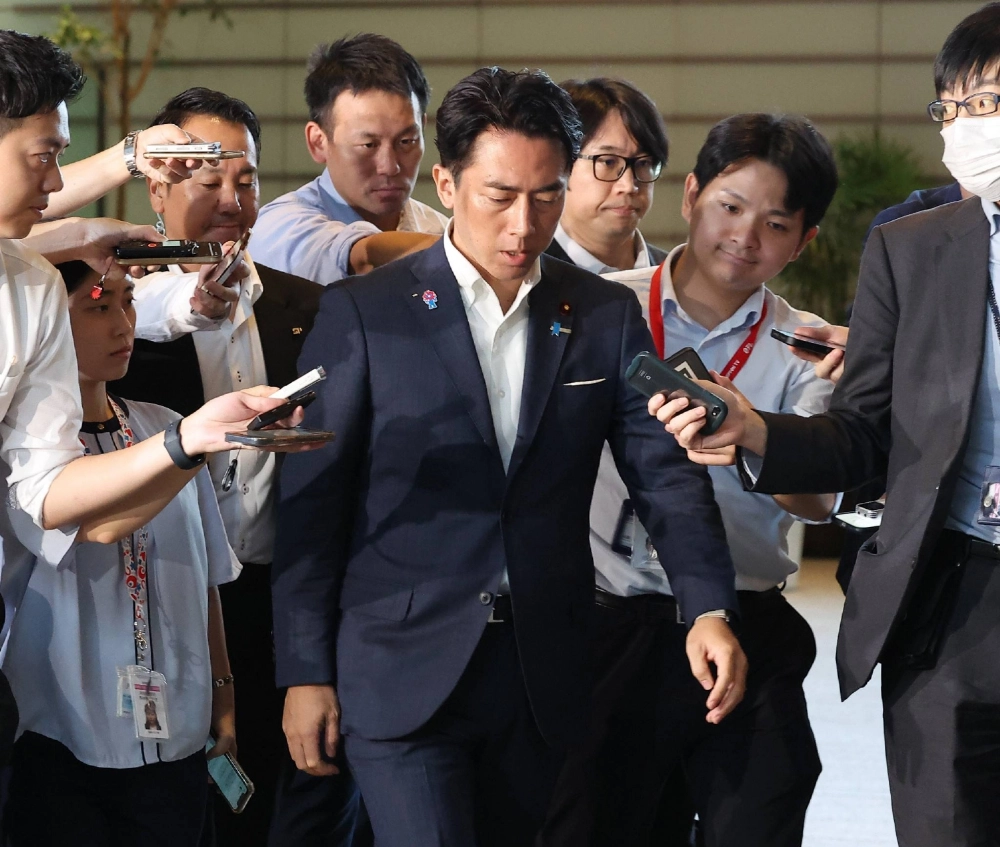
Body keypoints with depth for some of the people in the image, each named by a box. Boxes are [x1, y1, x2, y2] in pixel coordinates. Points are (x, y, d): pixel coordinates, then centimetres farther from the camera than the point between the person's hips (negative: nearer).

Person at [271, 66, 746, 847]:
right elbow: (312, 503, 0)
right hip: (403, 677, -3)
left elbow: (665, 472, 3)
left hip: (542, 685, 3)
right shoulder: (365, 313, -2)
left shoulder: (606, 316, 7)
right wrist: (305, 673, -3)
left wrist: (709, 610, -13)